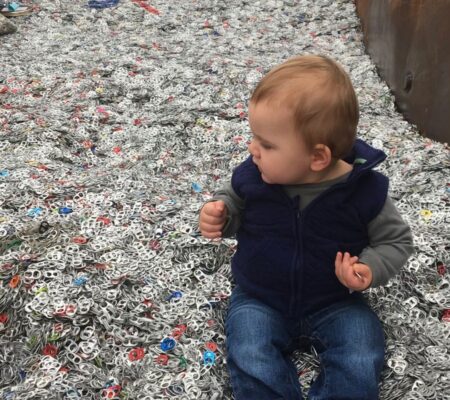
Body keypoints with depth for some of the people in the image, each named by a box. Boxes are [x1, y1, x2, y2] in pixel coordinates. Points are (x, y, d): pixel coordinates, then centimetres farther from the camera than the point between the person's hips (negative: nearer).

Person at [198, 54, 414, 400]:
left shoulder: (364, 190, -19)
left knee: (359, 370, -19)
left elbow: (395, 240, -3)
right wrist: (220, 216, -15)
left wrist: (370, 269, -22)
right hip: (259, 301, 1)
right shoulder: (254, 175, -15)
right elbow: (235, 202, 7)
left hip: (334, 303, -1)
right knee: (253, 369, -22)